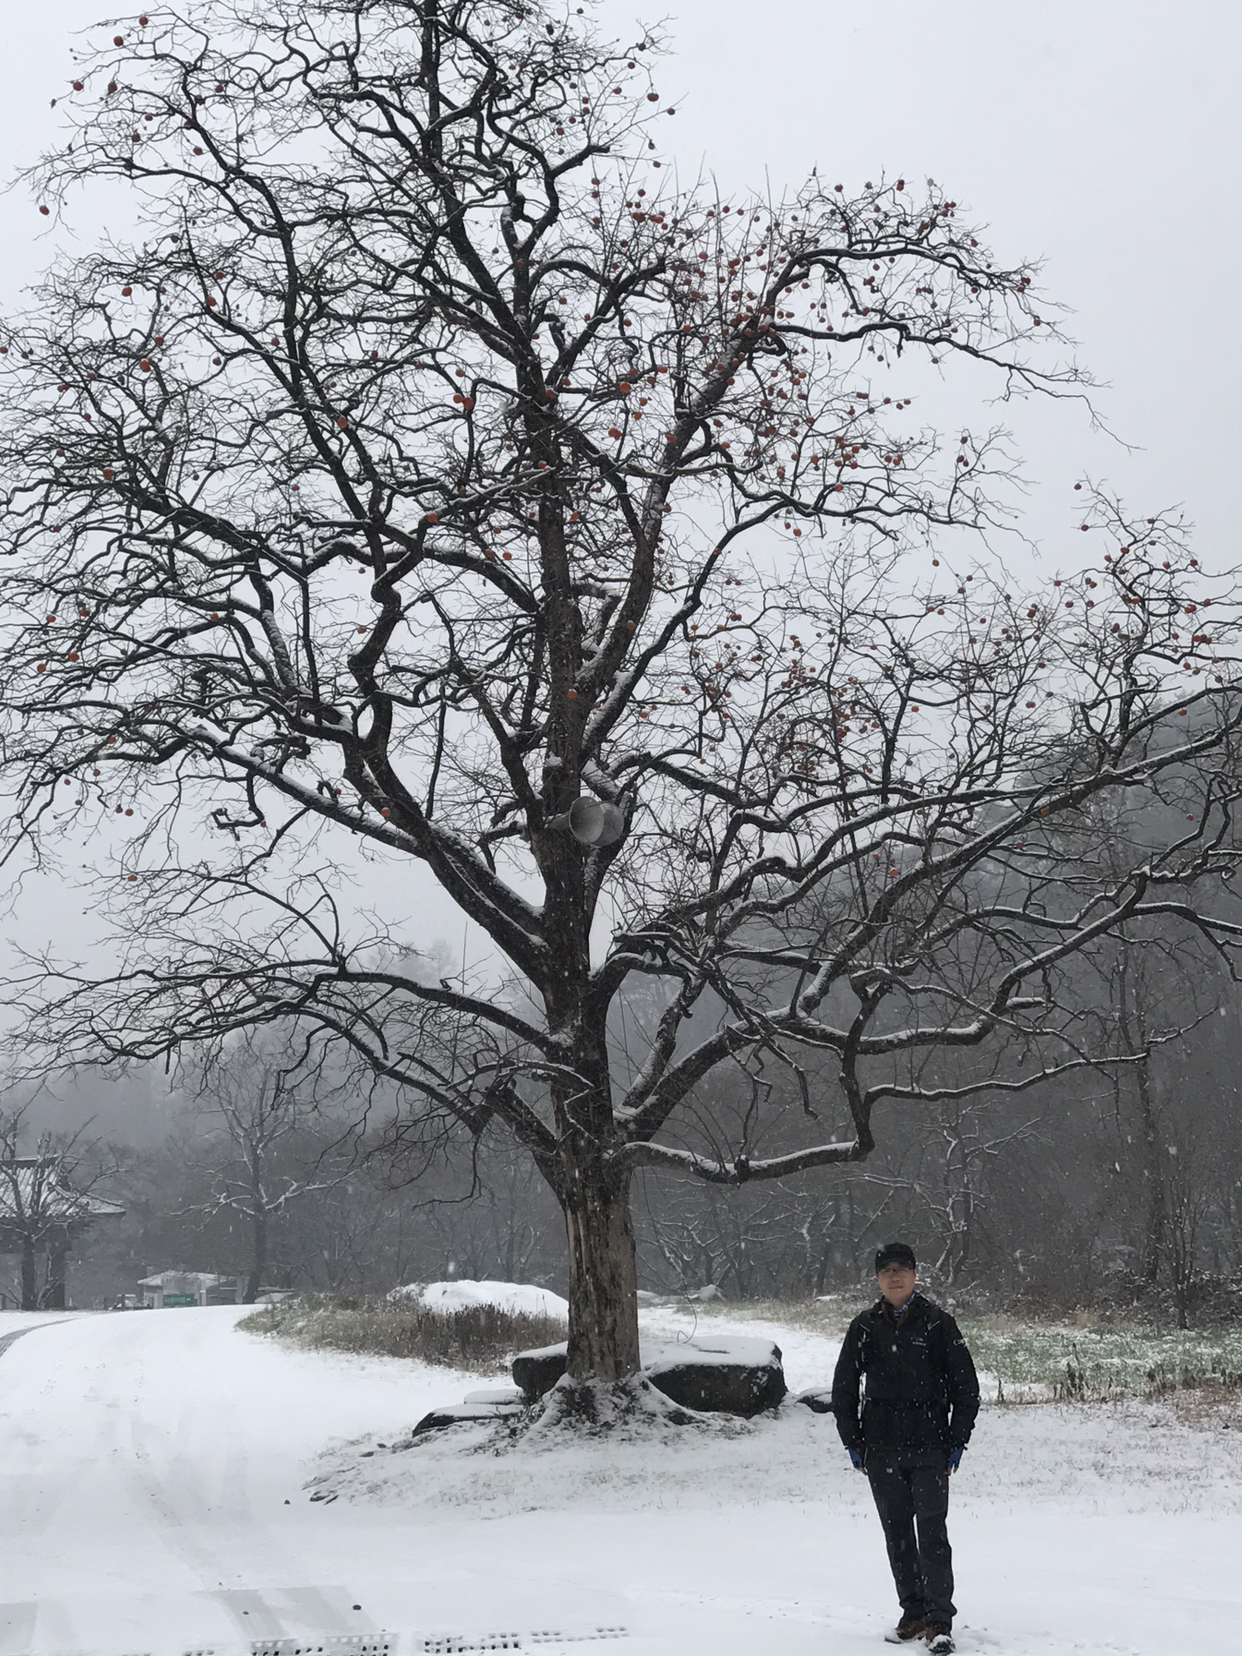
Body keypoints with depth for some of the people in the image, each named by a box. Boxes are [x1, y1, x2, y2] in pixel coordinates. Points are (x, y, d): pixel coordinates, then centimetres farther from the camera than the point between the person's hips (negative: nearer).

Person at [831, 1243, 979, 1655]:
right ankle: (913, 1613, 17)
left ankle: (939, 1621, -6)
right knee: (897, 1534, 8)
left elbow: (966, 1387, 3)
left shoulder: (938, 1323, -1)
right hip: (881, 1450, 3)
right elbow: (843, 1389, 12)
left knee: (932, 1532, -8)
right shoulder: (864, 1327, 6)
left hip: (930, 1450, -3)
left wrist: (956, 1443, -3)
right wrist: (854, 1444, 6)